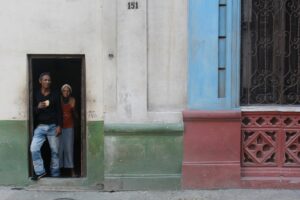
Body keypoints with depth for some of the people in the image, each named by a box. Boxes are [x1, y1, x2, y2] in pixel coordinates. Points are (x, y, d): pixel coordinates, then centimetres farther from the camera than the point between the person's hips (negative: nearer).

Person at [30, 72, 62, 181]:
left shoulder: (55, 95, 3)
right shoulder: (36, 95, 5)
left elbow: (59, 111, 1)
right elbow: (32, 111, 7)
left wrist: (59, 126, -7)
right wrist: (38, 107, -15)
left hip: (53, 126, -1)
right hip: (40, 126, 1)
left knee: (54, 151, 4)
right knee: (34, 149, -13)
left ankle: (55, 174, 16)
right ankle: (40, 171, 1)